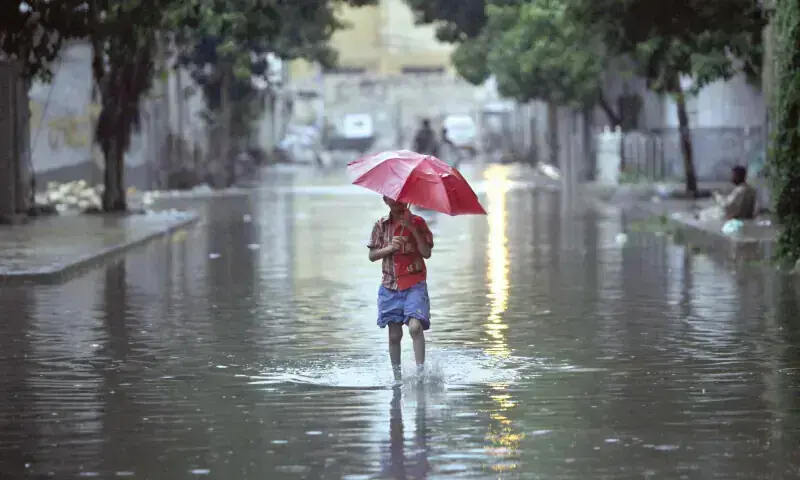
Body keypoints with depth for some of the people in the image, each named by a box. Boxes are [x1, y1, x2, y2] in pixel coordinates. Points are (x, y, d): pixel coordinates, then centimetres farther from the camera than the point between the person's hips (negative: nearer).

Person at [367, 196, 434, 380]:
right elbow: (372, 255, 7)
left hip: (414, 284, -3)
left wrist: (413, 229, -17)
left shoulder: (417, 222, 0)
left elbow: (427, 253, -8)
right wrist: (389, 248, -11)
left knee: (415, 326, -22)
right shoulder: (381, 225, 7)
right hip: (390, 285, 3)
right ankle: (397, 376, 15)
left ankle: (420, 370, -21)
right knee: (394, 334, 4)